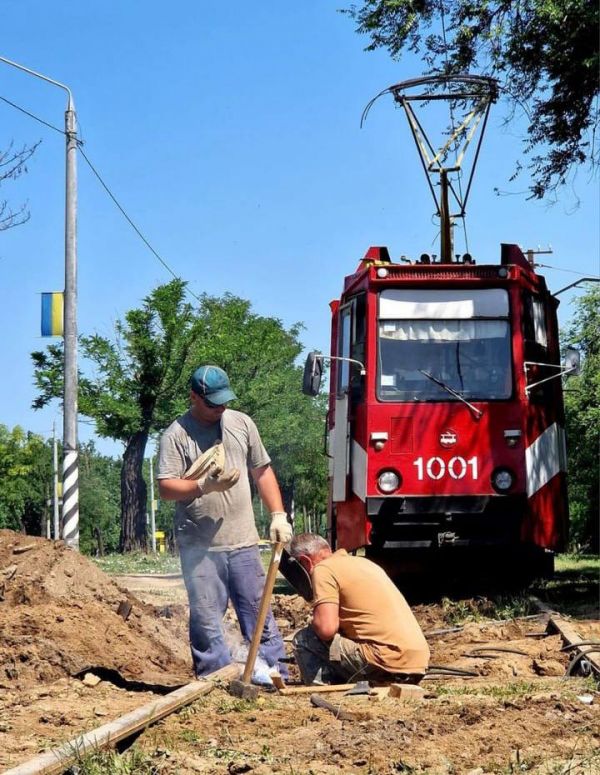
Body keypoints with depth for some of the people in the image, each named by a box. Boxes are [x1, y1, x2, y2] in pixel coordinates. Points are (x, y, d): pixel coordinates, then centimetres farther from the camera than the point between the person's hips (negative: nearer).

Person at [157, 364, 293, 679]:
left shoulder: (242, 423, 11)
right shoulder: (176, 435, -3)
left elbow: (262, 472, 17)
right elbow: (166, 487, -9)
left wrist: (278, 515, 8)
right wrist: (204, 486, -23)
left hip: (243, 541, 4)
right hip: (199, 546, -3)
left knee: (258, 610, 6)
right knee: (206, 618, 0)